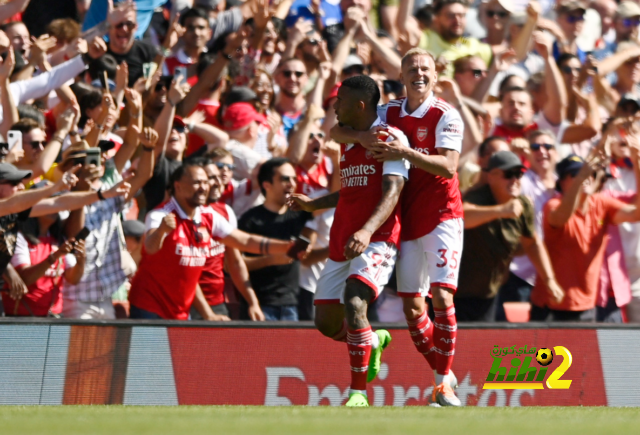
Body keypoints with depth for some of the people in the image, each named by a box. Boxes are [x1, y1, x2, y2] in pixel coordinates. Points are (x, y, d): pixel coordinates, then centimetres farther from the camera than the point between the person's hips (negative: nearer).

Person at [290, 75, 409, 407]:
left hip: (376, 240, -9)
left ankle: (358, 393, -22)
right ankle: (373, 341, 39)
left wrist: (367, 231, -34)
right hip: (341, 242, 9)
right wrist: (314, 205, 34)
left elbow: (391, 192, -20)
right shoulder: (347, 140, 18)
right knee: (326, 322, 8)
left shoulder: (391, 138, -8)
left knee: (354, 304, -29)